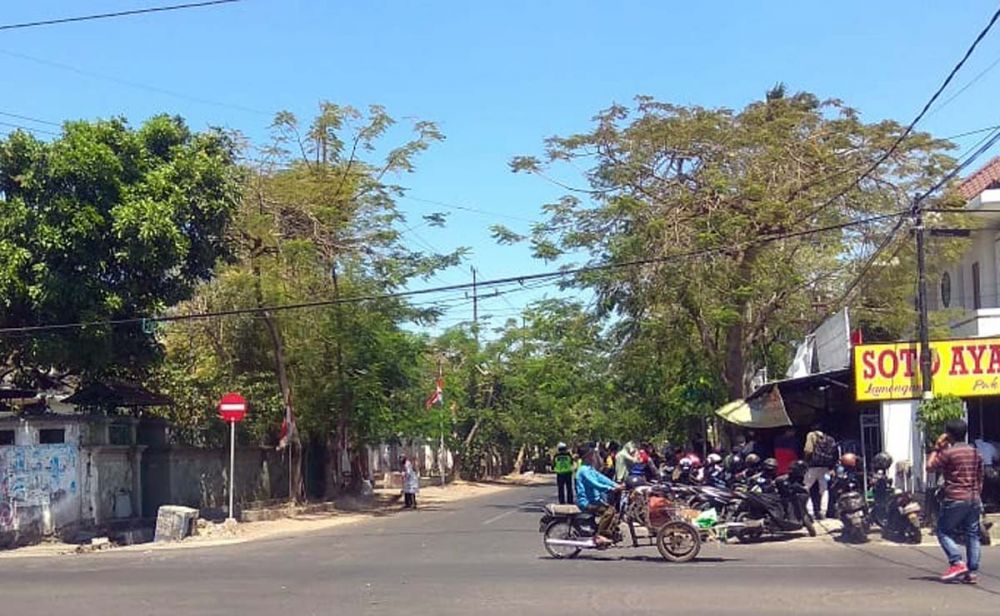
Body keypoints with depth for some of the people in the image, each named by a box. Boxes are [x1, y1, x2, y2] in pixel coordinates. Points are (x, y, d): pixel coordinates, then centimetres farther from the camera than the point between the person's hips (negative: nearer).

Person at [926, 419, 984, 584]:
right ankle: (972, 572, 5)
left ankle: (957, 563, -10)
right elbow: (980, 479, 15)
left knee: (943, 531, 4)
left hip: (955, 499, -6)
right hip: (974, 498, 6)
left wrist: (936, 448, 2)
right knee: (972, 534, 7)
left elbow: (930, 466, -4)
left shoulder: (948, 452, -10)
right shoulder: (975, 452, 12)